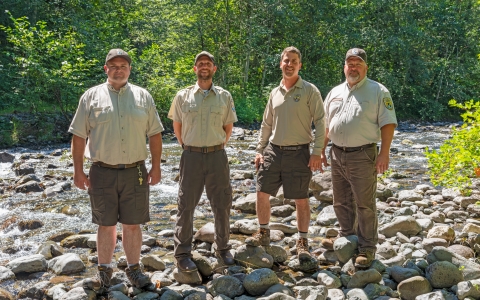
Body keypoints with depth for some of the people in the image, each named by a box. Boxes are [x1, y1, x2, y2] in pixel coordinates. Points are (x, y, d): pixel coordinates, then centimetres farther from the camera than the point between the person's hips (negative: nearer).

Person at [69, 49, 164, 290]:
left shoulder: (143, 96, 6)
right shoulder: (91, 96, 2)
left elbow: (155, 134, 8)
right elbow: (79, 136, 2)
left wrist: (156, 167, 3)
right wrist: (78, 170, -2)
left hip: (135, 172, 1)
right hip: (102, 172, -1)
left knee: (132, 224, 9)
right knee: (106, 224, 9)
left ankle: (133, 268, 23)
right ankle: (104, 271, 23)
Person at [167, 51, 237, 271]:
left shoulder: (224, 97, 4)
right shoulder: (183, 96, 1)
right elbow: (177, 127, 11)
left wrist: (218, 146, 10)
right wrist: (187, 147, 10)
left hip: (217, 155, 1)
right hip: (191, 155, -1)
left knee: (222, 204, 9)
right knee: (186, 205, 3)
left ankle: (222, 248, 27)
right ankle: (182, 253, 13)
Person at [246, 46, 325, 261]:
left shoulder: (309, 91, -4)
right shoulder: (275, 93, 11)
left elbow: (320, 123, -7)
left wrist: (317, 152, -13)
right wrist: (260, 151, 11)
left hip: (298, 152, -5)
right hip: (273, 151, 5)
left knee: (301, 199, 1)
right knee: (262, 193, 7)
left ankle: (303, 242, 14)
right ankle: (263, 233, 25)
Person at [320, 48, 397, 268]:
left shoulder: (378, 92, -4)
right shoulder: (335, 93, 13)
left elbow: (388, 124, -8)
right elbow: (326, 125, 17)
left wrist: (384, 153, -15)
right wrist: (321, 150, 12)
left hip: (362, 156, -6)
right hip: (337, 155, 6)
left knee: (364, 204, -2)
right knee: (341, 202, 15)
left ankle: (367, 248, 6)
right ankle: (346, 237, 32)